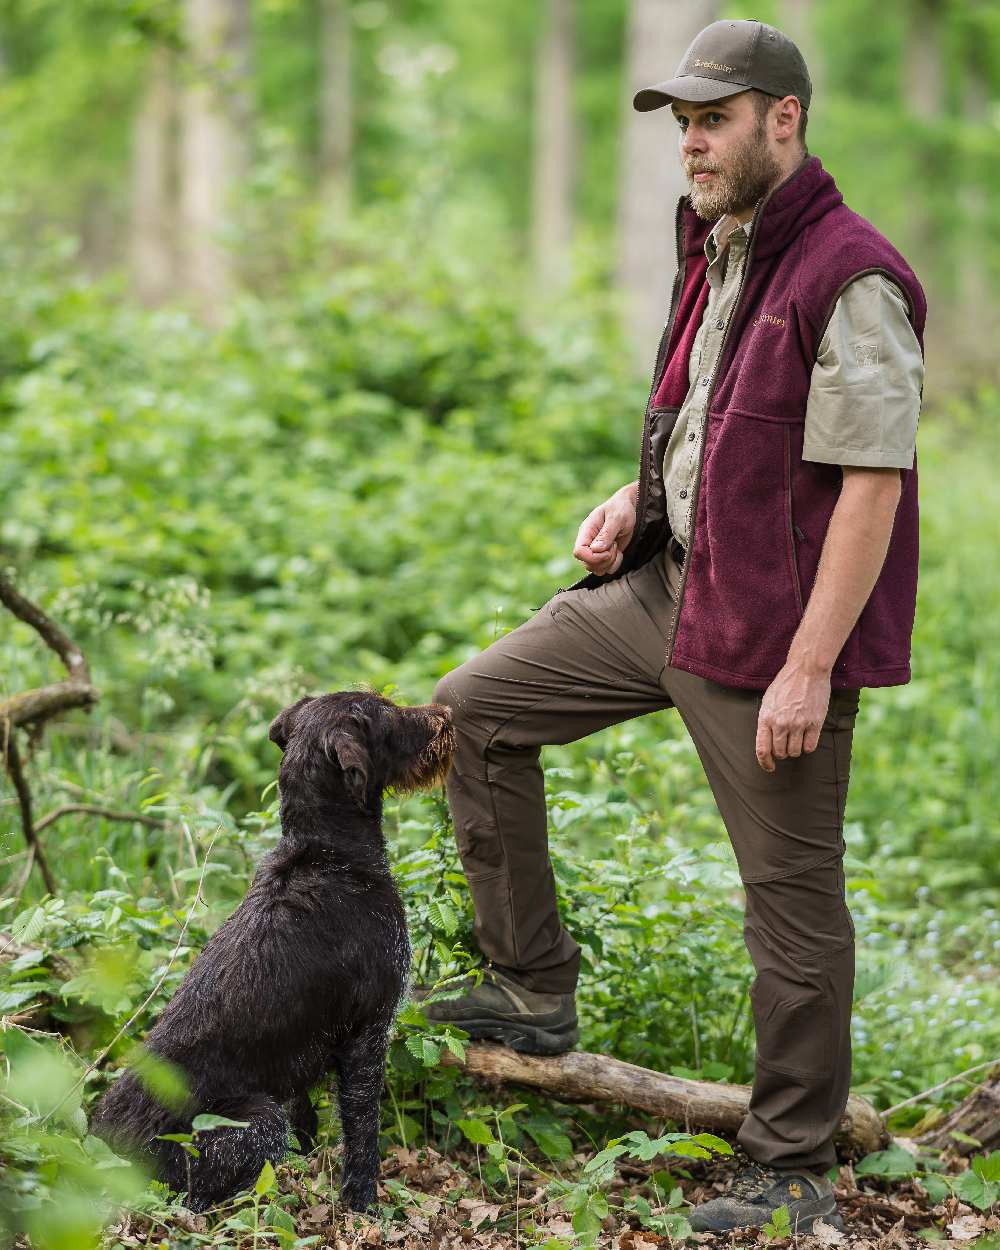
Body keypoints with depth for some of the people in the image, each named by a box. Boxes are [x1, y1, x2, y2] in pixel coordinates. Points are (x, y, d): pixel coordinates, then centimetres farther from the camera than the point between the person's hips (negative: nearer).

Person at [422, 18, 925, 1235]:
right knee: (476, 708, 10)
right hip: (667, 585, 10)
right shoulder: (713, 252, 11)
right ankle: (532, 988, 19)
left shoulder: (850, 279, -18)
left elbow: (872, 485, -21)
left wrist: (809, 667, -23)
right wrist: (636, 499, 6)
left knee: (793, 898, 0)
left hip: (775, 632, -9)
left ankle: (792, 1171, 14)